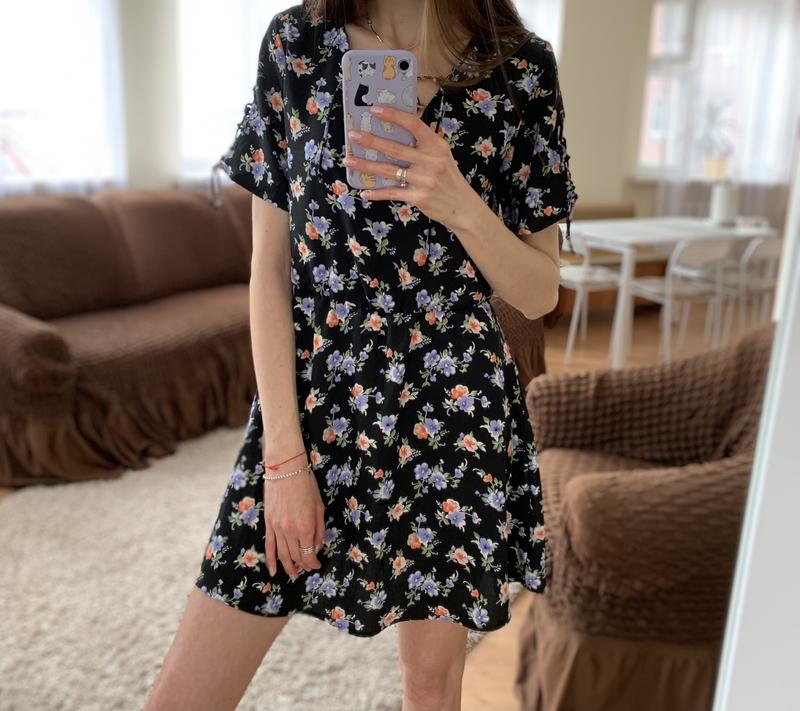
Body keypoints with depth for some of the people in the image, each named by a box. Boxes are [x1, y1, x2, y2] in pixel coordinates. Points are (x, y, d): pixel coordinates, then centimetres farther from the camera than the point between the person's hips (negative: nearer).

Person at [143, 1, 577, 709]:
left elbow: (540, 295, 0)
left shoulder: (522, 67, -2)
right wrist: (285, 456, -6)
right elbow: (270, 267, -2)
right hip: (308, 394, 1)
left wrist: (461, 204, -20)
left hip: (452, 405, 0)